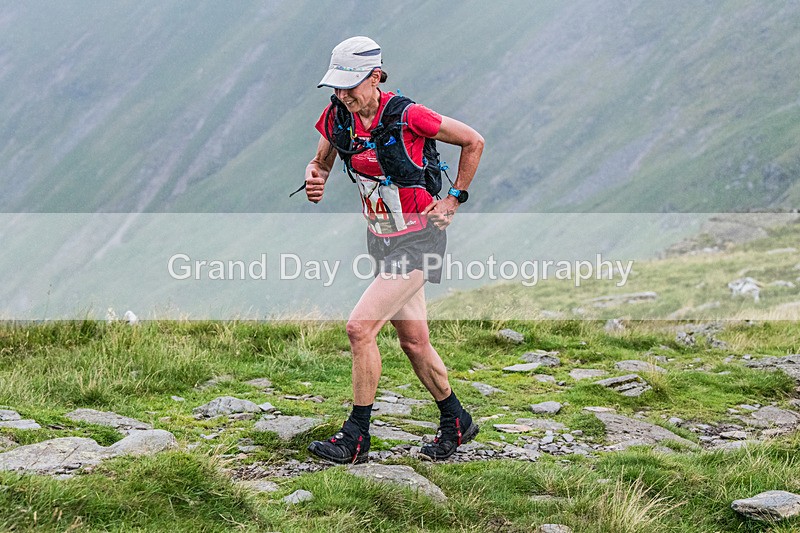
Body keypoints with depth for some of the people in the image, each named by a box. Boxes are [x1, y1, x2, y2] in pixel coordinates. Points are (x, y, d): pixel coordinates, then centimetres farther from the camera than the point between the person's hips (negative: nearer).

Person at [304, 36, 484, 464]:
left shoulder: (407, 116, -22)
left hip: (419, 240, -7)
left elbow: (473, 142, -9)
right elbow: (320, 163, 13)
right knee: (413, 341, 14)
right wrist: (314, 179, -11)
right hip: (382, 240, 7)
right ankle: (456, 423, 33)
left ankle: (356, 437, -5)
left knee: (360, 327, -16)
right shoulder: (337, 117, -5)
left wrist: (453, 198, -5)